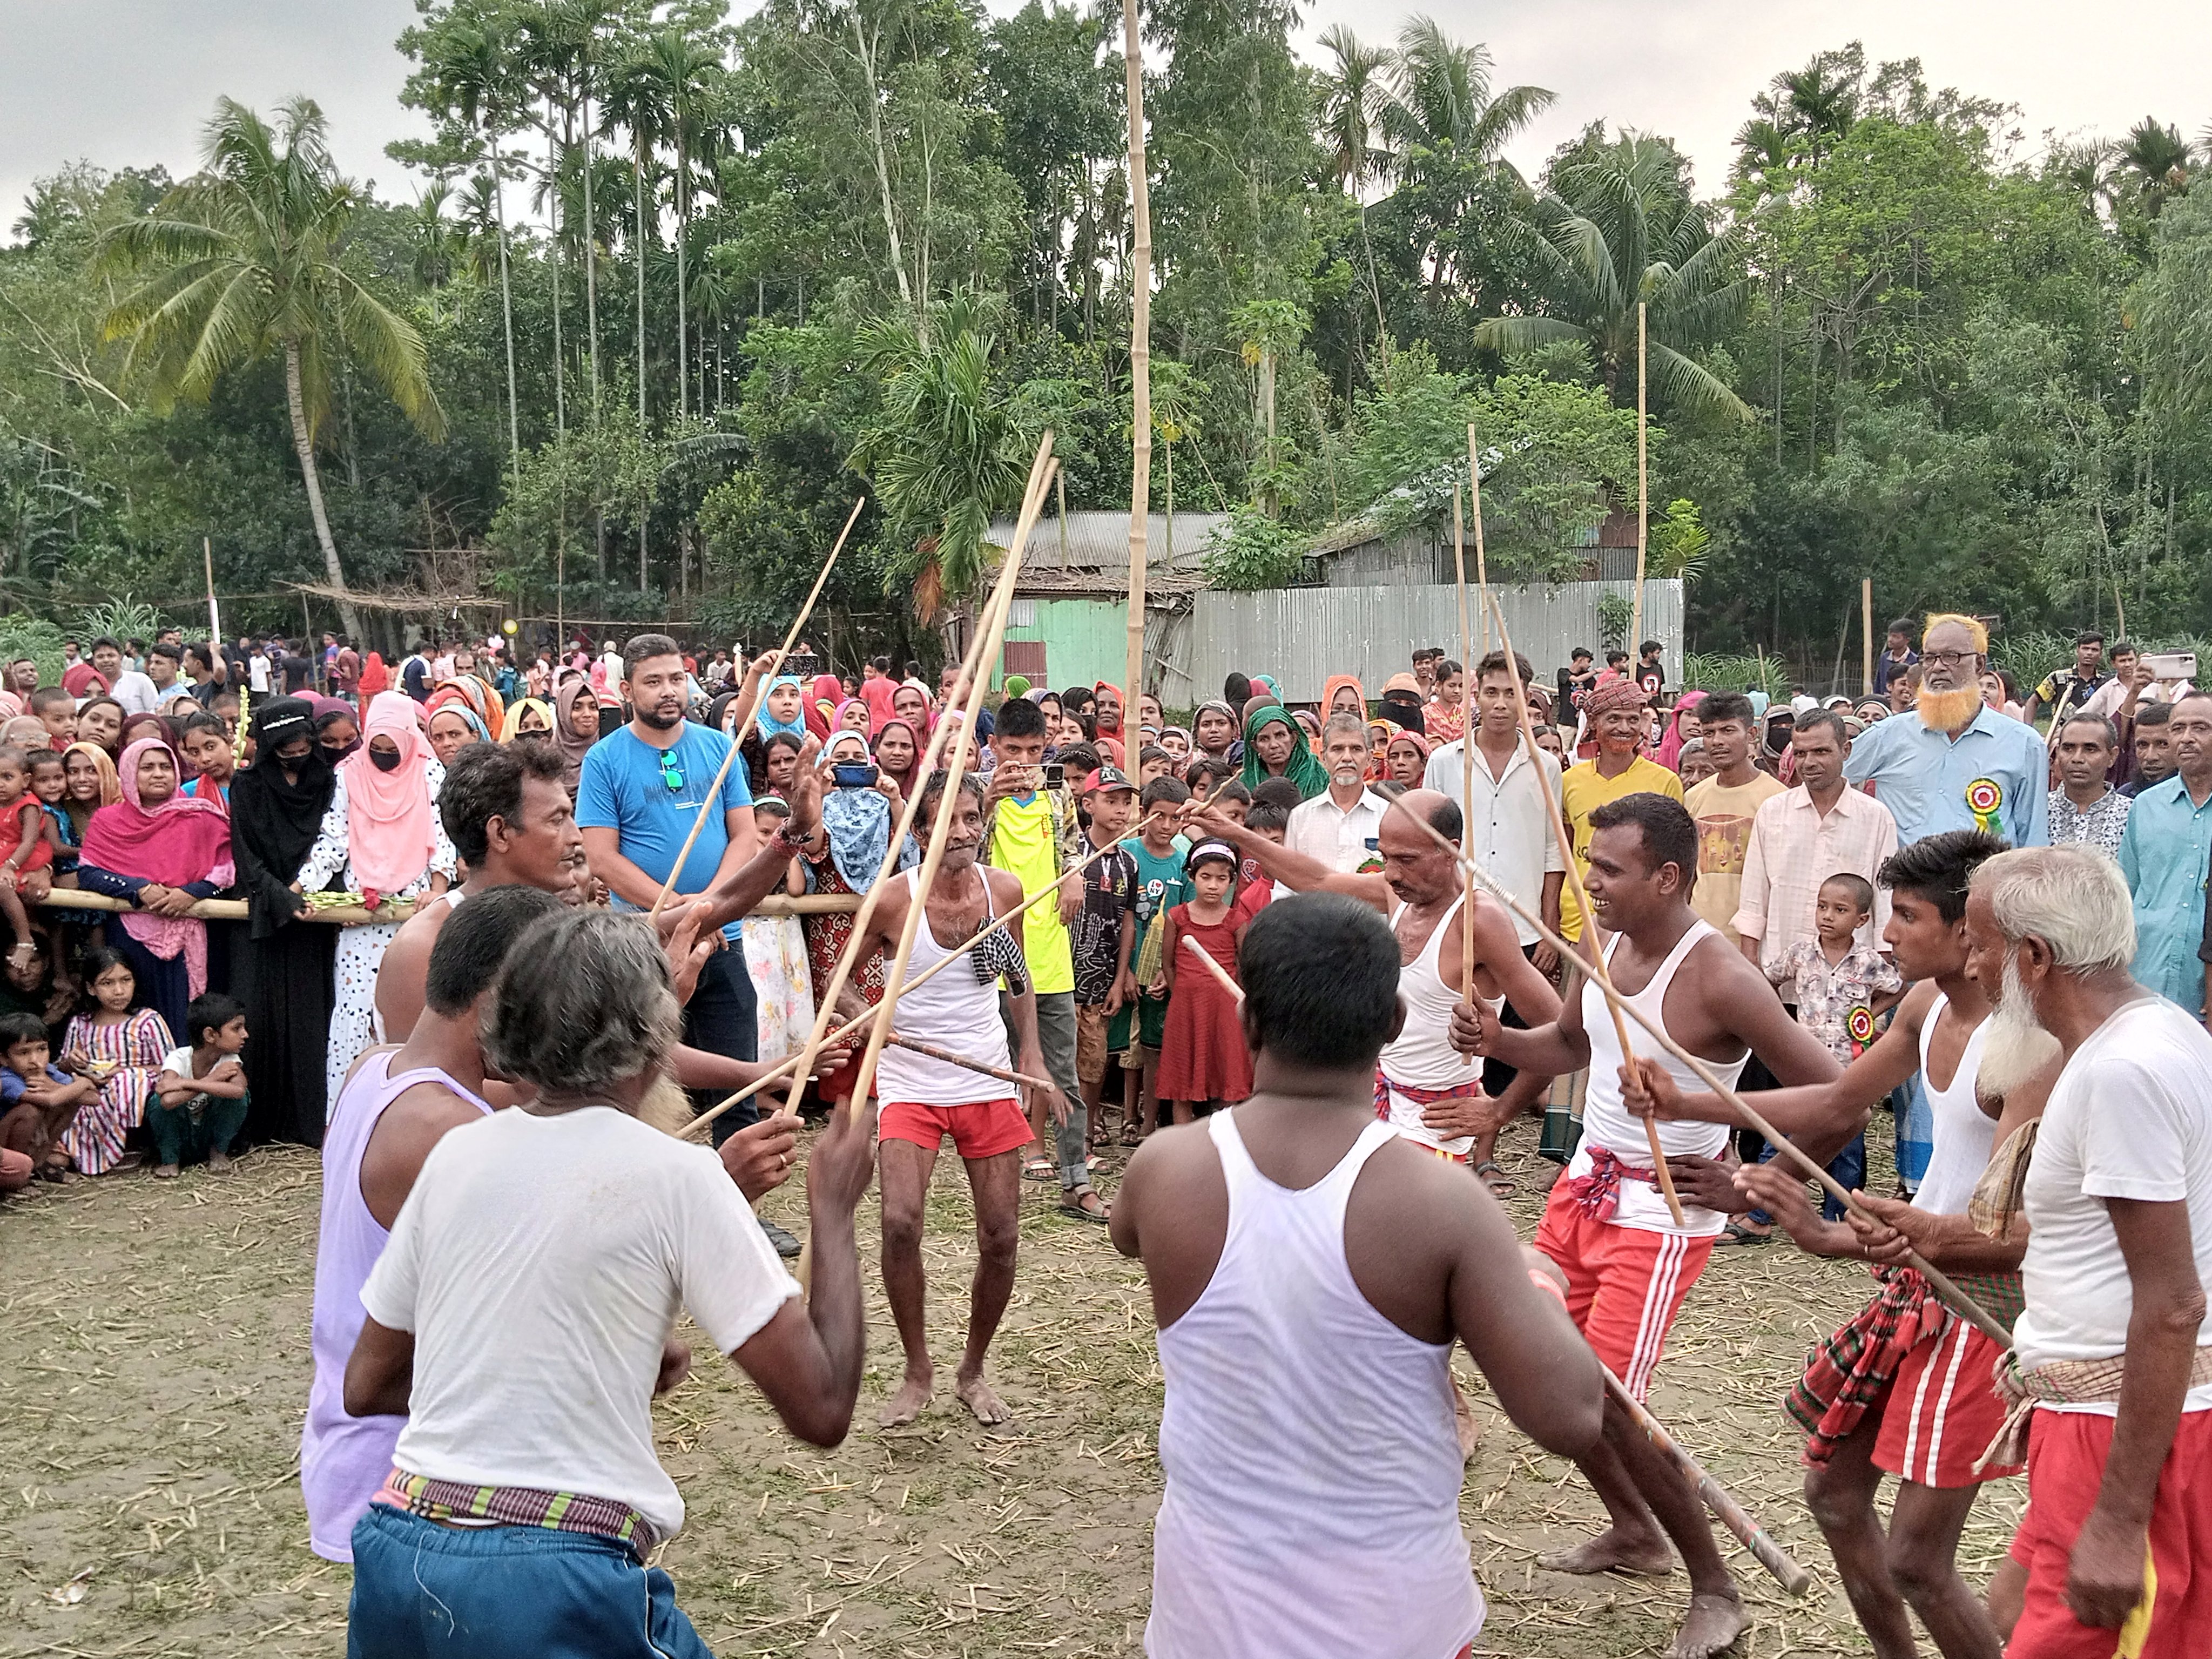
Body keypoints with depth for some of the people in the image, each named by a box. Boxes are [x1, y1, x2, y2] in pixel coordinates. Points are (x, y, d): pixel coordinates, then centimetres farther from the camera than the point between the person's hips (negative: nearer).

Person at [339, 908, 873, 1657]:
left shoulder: (455, 1153, 6)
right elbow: (822, 1409, -10)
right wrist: (834, 1210, 3)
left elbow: (366, 1386, 16)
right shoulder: (676, 1174, -10)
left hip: (394, 1561, 6)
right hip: (559, 1592, -6)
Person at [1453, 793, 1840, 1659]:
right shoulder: (1608, 943, -1)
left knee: (1609, 1403, -8)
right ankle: (1632, 1531, 37)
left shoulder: (1718, 979, -24)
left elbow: (1831, 1090, -21)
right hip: (1584, 1187, 8)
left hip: (1661, 1213, -8)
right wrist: (1496, 1040, -3)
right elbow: (1568, 1045, 16)